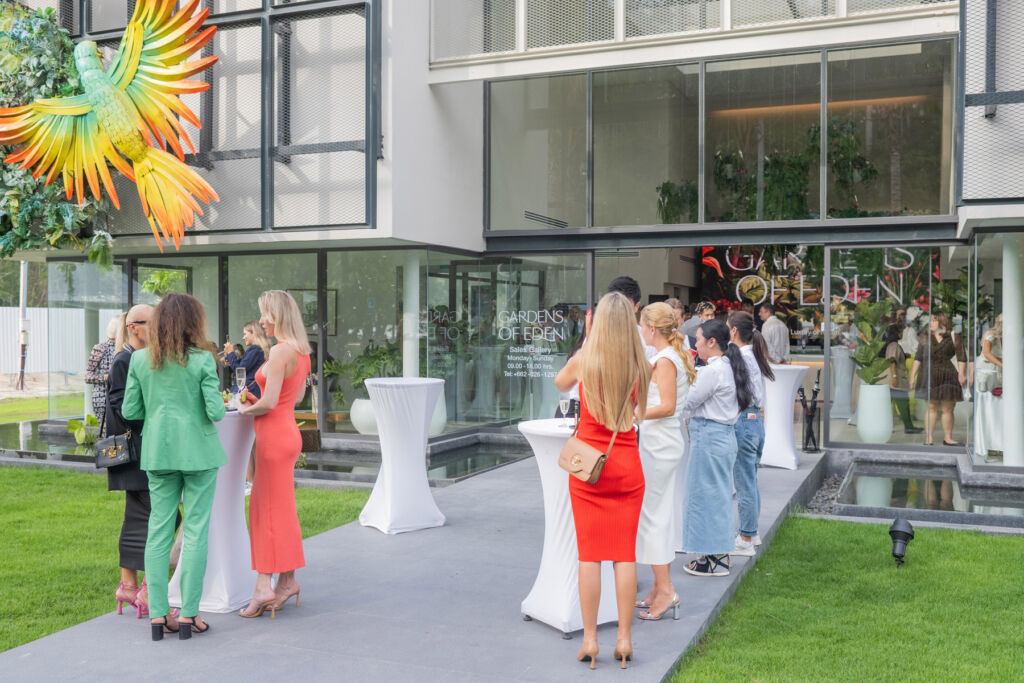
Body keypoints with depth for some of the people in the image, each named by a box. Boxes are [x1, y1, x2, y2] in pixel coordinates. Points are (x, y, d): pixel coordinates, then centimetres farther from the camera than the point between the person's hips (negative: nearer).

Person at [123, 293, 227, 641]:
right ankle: (188, 614, 7)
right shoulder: (202, 359, -9)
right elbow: (216, 412, -12)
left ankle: (158, 614, 12)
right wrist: (220, 404, 10)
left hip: (157, 452, 4)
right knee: (195, 531, 3)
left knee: (158, 530, 9)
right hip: (198, 451, -4)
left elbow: (130, 411, 3)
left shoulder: (140, 359, 2)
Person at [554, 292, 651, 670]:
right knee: (625, 554, 8)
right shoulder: (642, 366, -5)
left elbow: (560, 383, 12)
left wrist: (587, 342, 14)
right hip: (626, 467, 2)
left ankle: (589, 639, 9)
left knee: (589, 555, 4)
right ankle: (624, 638, 12)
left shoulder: (584, 359, -10)